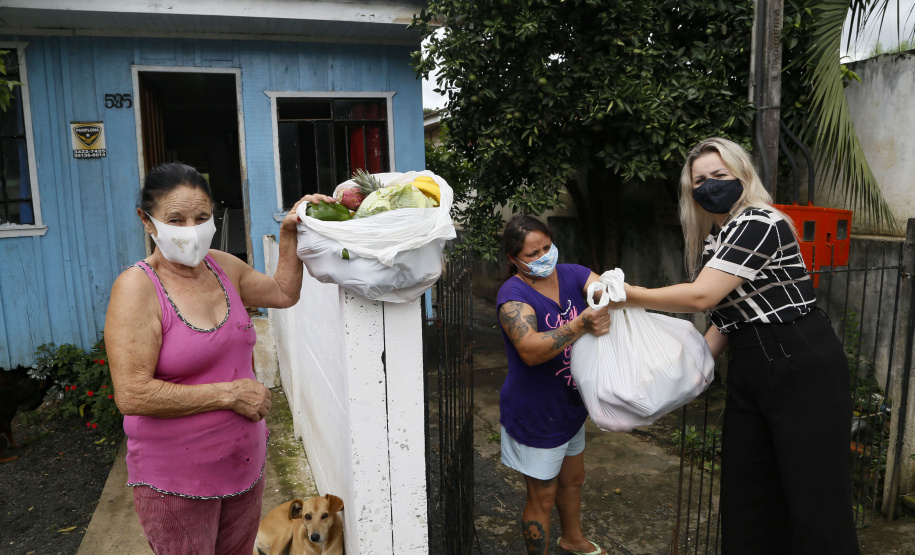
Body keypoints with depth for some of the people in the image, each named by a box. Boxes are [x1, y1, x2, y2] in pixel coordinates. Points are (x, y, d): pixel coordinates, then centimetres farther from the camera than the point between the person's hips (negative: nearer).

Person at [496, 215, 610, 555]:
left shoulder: (571, 274, -4)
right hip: (536, 412, -7)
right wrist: (581, 325, -47)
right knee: (543, 498, 9)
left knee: (573, 478, 28)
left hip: (571, 403, 7)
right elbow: (530, 350, -37)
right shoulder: (514, 294, -23)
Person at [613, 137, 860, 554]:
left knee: (814, 500, -1)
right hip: (750, 372, 9)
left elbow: (701, 296, -22)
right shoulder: (713, 237, 14)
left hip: (802, 367, -9)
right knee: (744, 492, 14)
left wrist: (627, 295, -14)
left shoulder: (759, 223, -14)